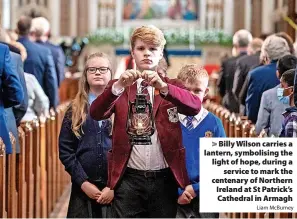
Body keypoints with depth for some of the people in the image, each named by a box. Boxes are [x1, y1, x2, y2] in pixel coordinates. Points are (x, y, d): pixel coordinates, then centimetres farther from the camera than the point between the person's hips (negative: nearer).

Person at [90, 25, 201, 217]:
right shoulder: (119, 87, 8)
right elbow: (96, 113, -9)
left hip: (164, 178, 1)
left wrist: (163, 87, -27)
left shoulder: (172, 87, 8)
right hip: (129, 178, 0)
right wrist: (119, 86, -25)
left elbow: (195, 106, -12)